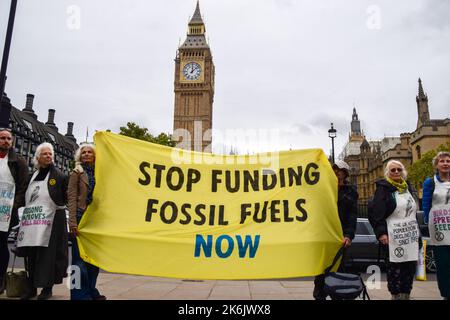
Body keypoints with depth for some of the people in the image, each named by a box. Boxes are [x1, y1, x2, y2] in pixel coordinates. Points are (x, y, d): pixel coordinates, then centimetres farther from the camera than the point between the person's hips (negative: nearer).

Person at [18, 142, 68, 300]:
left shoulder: (59, 176, 0)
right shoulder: (33, 176, 16)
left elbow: (67, 198, -2)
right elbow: (27, 198, 22)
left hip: (51, 220, -5)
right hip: (32, 220, 5)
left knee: (48, 254, -3)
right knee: (31, 254, 8)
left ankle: (47, 288, 7)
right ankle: (32, 287, 18)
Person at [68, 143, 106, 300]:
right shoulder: (77, 173, 2)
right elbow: (72, 198, -6)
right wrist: (73, 222, -15)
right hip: (81, 218, -5)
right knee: (80, 259, -1)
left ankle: (91, 292, 21)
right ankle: (80, 294, 8)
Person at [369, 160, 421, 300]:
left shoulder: (409, 188, 15)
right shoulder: (383, 189, -6)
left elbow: (414, 212, 23)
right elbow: (375, 213, -13)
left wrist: (418, 234, 21)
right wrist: (381, 232, -21)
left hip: (411, 236, 6)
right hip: (393, 237, -6)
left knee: (410, 269, 8)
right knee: (394, 270, -2)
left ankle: (406, 295, 21)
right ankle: (396, 295, 11)